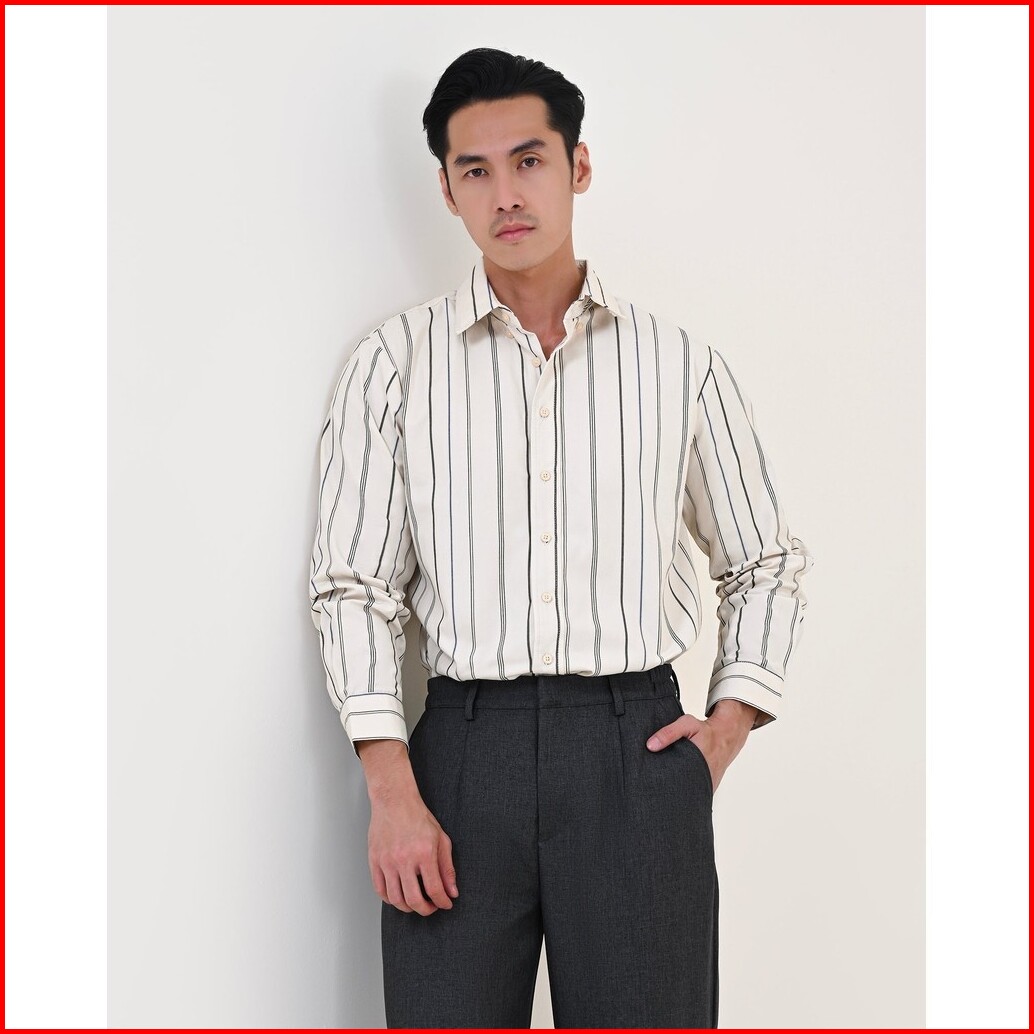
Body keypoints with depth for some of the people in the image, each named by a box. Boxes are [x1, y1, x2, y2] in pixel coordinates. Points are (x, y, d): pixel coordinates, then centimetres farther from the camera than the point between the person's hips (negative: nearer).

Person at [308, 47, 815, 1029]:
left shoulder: (681, 365, 9)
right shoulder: (394, 363, 6)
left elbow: (766, 565, 17)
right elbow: (353, 587, 3)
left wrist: (730, 723, 3)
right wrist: (392, 792, -6)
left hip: (637, 749, 1)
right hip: (465, 745, 0)